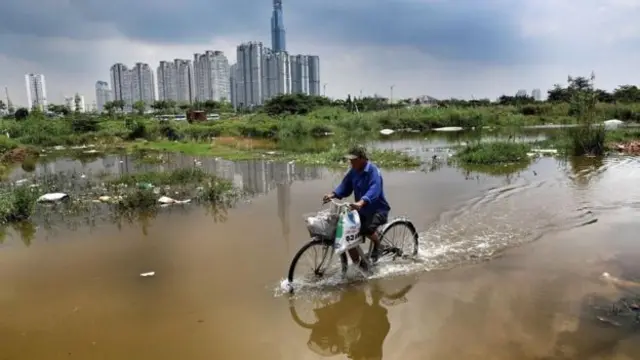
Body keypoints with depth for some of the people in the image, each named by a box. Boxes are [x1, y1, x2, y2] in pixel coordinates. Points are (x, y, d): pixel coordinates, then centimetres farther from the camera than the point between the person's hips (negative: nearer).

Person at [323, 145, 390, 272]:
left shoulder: (374, 171, -22)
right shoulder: (353, 171, 2)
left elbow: (374, 190, -38)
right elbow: (345, 187, 0)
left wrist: (361, 202, -56)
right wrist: (333, 194, -21)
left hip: (378, 209, -7)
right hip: (362, 210, 7)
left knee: (367, 229, -35)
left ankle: (377, 244, 1)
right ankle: (359, 265, 16)